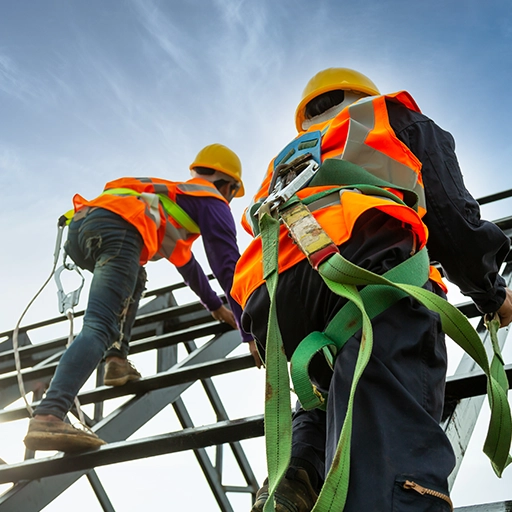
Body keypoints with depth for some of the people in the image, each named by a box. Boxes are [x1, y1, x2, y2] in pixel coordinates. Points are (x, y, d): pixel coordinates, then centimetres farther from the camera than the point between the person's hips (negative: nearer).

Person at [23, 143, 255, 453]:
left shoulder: (175, 195, 42)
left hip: (80, 223, 8)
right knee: (99, 328, -20)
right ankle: (48, 416, -38)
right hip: (117, 229, -8)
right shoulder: (213, 202, 20)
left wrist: (214, 305, 63)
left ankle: (117, 359, 14)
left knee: (134, 278, 35)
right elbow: (229, 267, 10)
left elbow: (185, 261, 55)